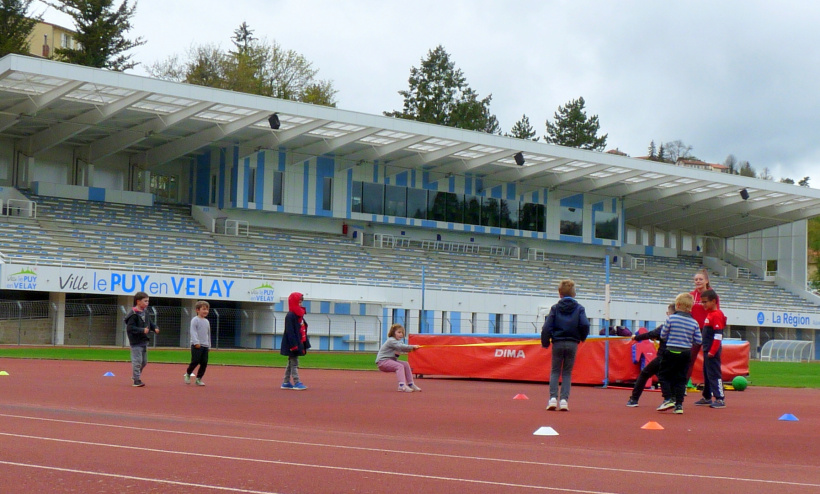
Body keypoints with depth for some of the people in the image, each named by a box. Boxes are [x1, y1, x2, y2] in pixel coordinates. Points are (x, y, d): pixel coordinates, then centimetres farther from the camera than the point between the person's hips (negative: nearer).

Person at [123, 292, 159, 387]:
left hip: (144, 341, 9)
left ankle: (136, 375, 35)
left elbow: (150, 323, 18)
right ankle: (137, 380, 1)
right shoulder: (133, 314, -17)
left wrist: (155, 328, -3)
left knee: (144, 361, 17)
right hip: (136, 342, -9)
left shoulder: (145, 312, 9)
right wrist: (142, 330, -28)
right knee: (137, 361, -5)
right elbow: (130, 328, -22)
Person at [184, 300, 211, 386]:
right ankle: (188, 374, 15)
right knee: (195, 361, -9)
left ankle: (198, 379, 11)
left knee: (204, 363, 1)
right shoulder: (195, 320, -5)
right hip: (196, 345, -6)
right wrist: (196, 342, -23)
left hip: (205, 346, 6)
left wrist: (209, 346, 22)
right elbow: (193, 332, -13)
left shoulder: (207, 321, 17)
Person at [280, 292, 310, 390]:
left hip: (299, 343, 10)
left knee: (291, 363, 13)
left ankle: (286, 383, 18)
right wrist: (294, 345, -24)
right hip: (293, 344, -10)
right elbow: (290, 332, -20)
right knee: (294, 363, -7)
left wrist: (305, 344, 16)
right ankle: (297, 383, -7)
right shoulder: (290, 316, -15)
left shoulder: (299, 315, 14)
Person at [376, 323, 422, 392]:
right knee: (400, 366, -28)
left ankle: (410, 384, 14)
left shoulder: (397, 342, 15)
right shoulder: (391, 341, -17)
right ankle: (402, 385, -42)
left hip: (391, 360, 10)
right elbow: (401, 347, -29)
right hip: (382, 361, -10)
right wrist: (412, 347, -26)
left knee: (406, 364, 9)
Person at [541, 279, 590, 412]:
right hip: (572, 344, 0)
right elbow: (585, 325, -12)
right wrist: (582, 337, 7)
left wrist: (545, 342, 6)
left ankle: (553, 398, -6)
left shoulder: (555, 308, 0)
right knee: (567, 373, 8)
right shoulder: (579, 308, 1)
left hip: (557, 343, 0)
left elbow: (547, 327, -5)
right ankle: (564, 399, -4)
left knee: (555, 371, 8)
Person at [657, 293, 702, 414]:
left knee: (663, 375, 9)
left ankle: (668, 399, -4)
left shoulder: (671, 318, -8)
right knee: (680, 378, 9)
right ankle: (679, 404, 6)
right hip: (686, 353, 4)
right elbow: (698, 341, 2)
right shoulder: (694, 323, 0)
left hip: (671, 351, -3)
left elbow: (663, 335, -4)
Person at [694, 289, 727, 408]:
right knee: (706, 373, 16)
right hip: (707, 349, 10)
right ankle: (707, 397, 26)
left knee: (714, 374, -9)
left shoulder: (716, 315, -15)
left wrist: (712, 351, -22)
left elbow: (718, 335, -20)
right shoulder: (709, 314, 15)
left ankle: (720, 399, -9)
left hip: (713, 350, -10)